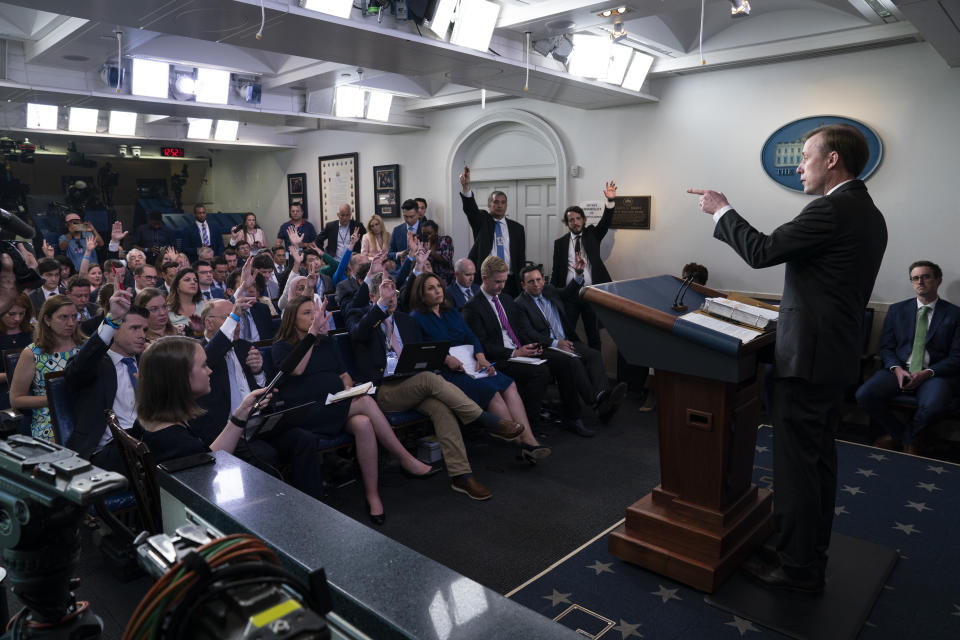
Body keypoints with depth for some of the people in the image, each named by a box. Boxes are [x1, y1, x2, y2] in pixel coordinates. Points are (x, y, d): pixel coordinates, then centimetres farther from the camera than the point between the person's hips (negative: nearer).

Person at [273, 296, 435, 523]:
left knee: (364, 425, -31)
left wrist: (348, 387, -1)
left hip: (338, 406, 5)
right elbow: (297, 369, -17)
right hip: (308, 413, -5)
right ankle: (406, 459, -21)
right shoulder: (281, 347, 5)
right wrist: (313, 331, -19)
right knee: (366, 402, -29)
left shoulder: (325, 342, 23)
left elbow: (344, 374, 23)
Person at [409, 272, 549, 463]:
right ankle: (523, 443, -26)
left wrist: (480, 356, -6)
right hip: (443, 372, -6)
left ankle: (529, 440, -28)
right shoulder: (416, 318, 3)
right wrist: (446, 359, -20)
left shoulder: (451, 312, 22)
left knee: (509, 385, -19)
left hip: (469, 366, 6)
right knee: (490, 391, -28)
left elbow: (470, 336, 13)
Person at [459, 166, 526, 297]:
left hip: (510, 281, 2)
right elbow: (470, 208, -13)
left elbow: (521, 258, 11)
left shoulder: (517, 228, 12)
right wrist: (466, 186, -32)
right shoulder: (482, 221, 7)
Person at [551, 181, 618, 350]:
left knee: (593, 334, 7)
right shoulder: (560, 242, 7)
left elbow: (605, 223, -10)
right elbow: (556, 271, 7)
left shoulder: (592, 234, 8)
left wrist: (610, 201, -25)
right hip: (568, 294, 0)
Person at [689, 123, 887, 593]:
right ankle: (813, 551, 32)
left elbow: (761, 251, -19)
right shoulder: (868, 214, 13)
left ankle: (798, 567, 11)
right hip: (836, 354, 10)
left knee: (796, 462, 0)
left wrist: (721, 210, -6)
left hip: (808, 356, -10)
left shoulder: (831, 210, -18)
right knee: (819, 457, 18)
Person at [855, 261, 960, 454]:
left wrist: (927, 373, -15)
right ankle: (897, 431, 3)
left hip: (936, 373, -2)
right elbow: (886, 347, 10)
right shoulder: (896, 310, 13)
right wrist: (897, 369, -11)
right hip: (899, 369, 2)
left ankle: (907, 436, -1)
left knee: (933, 405, -36)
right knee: (864, 395, -25)